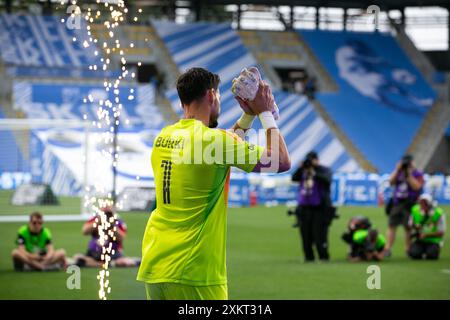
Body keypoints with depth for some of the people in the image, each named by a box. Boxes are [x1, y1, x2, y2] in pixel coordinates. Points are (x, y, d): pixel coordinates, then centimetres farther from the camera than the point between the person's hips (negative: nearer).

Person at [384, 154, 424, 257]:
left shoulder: (418, 174, 0)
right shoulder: (398, 172, 14)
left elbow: (416, 187, -14)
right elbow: (391, 182, 2)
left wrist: (409, 174, -14)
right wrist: (397, 170, -4)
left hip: (410, 205, -4)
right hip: (397, 203, 4)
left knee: (409, 228, -4)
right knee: (391, 225, 0)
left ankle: (408, 250, 2)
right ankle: (387, 249, 1)